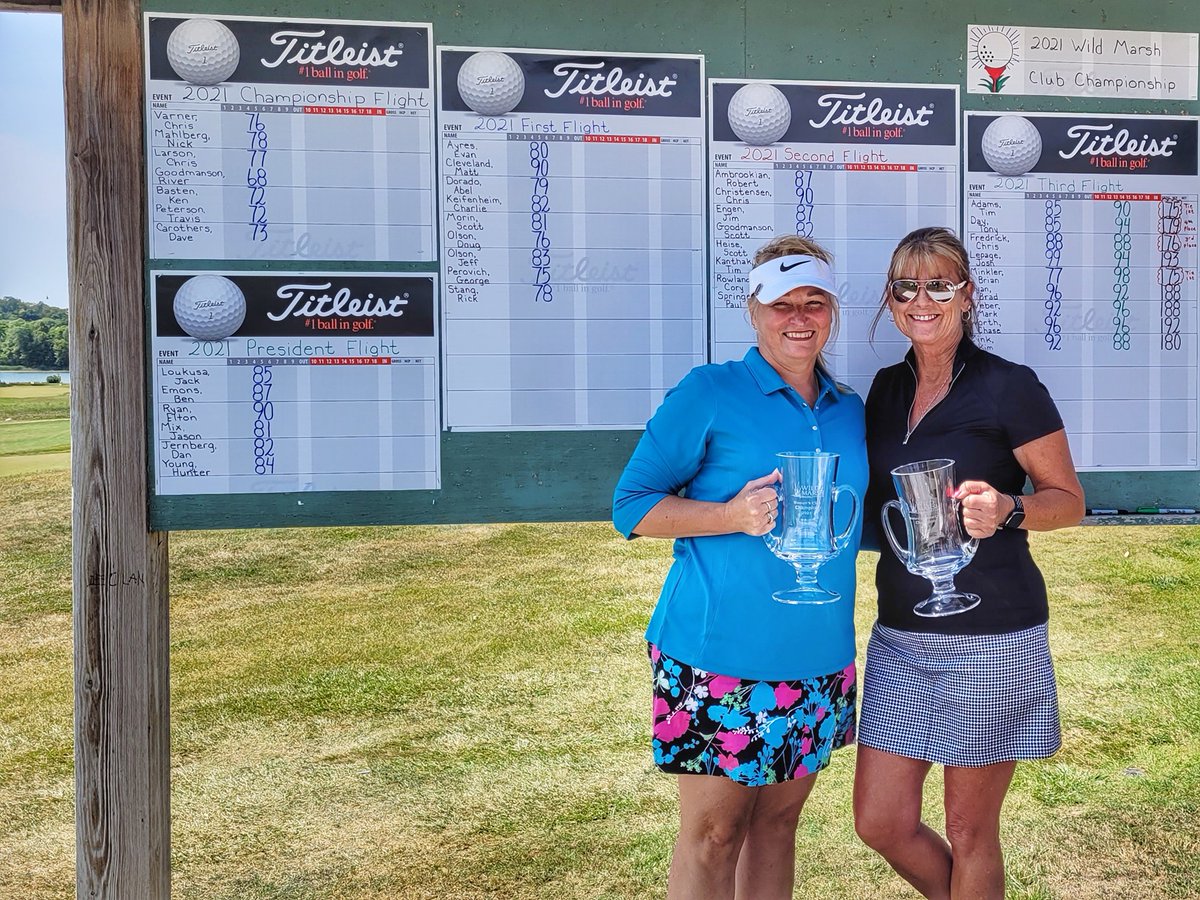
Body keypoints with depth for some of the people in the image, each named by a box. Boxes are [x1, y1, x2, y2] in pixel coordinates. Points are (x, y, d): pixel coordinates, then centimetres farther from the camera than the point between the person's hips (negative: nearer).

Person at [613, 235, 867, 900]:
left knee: (778, 821, 16)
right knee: (712, 832, 3)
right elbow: (631, 506, -7)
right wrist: (732, 515, -20)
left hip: (818, 658, 6)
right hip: (721, 654, -5)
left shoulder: (848, 410, 10)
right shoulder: (709, 393, -7)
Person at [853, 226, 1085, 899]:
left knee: (969, 831, 7)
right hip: (901, 634, 6)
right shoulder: (887, 389, 9)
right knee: (881, 823, 9)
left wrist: (1006, 510, -23)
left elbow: (1069, 500, -4)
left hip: (992, 638, -6)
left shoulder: (1010, 388, -9)